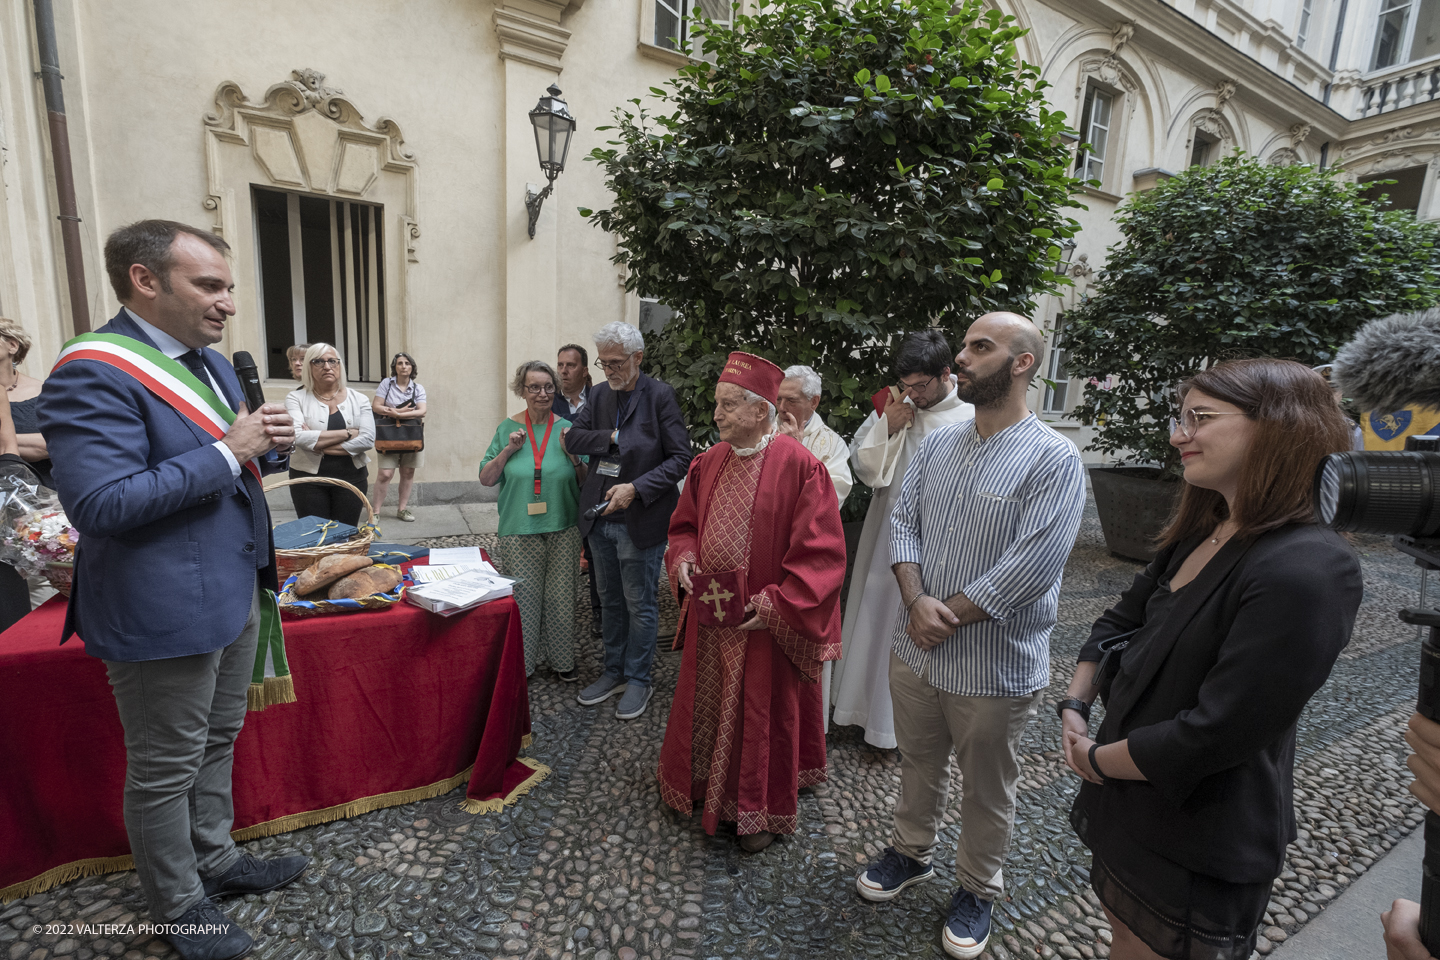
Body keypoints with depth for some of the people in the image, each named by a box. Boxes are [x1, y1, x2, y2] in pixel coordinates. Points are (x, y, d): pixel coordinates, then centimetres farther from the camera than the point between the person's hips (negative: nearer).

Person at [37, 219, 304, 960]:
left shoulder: (210, 361, 9)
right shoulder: (93, 373, -18)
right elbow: (99, 505, -26)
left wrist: (267, 447, -4)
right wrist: (227, 452, -23)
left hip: (235, 590, 8)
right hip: (164, 612, -8)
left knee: (217, 743, 23)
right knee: (165, 769, 12)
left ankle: (215, 861, 42)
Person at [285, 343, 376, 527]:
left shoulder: (358, 399, 3)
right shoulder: (296, 398, 0)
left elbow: (367, 439, -10)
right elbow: (297, 436, -17)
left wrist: (321, 446, -14)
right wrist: (347, 433, -16)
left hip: (351, 478, 1)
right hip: (309, 478, -1)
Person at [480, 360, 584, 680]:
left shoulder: (567, 428, 2)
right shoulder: (508, 429, 3)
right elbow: (486, 479, 3)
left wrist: (574, 453, -14)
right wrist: (508, 450, -10)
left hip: (563, 530, 0)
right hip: (520, 532, 0)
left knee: (561, 596, 8)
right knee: (523, 597, 7)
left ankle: (561, 658, 26)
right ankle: (521, 662, 25)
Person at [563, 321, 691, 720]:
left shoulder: (660, 396, -10)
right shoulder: (597, 394, 7)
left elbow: (680, 458, -13)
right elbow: (572, 439, 0)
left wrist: (635, 488, -21)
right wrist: (614, 437, -13)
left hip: (640, 520, -5)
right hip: (600, 518, 6)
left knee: (640, 606, 8)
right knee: (610, 601, 19)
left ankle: (638, 680, 26)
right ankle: (614, 671, 36)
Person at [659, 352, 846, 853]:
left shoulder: (800, 467, -16)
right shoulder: (709, 462, 3)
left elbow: (822, 552, -16)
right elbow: (685, 524, 15)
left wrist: (777, 604, -20)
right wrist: (683, 558, -5)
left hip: (766, 622, -5)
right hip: (710, 614, 6)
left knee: (762, 712, 12)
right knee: (704, 705, 20)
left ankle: (761, 811, 35)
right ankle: (701, 784, 46)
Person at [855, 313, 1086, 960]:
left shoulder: (1053, 460, -15)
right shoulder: (937, 444, 3)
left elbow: (1030, 568, -22)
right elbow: (903, 522, 1)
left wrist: (944, 616, -16)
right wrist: (916, 601, -15)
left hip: (994, 667, -4)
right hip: (914, 650, 5)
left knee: (986, 789, 18)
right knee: (918, 763, 24)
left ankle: (977, 889, 43)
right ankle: (910, 853, 49)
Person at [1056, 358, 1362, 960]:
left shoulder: (1307, 571, -27)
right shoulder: (1200, 534, 2)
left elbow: (1214, 734, -27)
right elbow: (1122, 620, 9)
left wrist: (1097, 760, -14)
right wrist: (1074, 708, -3)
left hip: (1195, 853, -7)